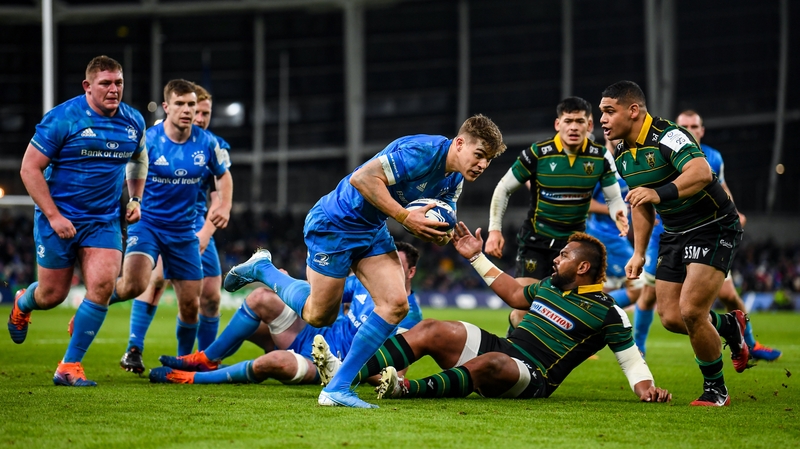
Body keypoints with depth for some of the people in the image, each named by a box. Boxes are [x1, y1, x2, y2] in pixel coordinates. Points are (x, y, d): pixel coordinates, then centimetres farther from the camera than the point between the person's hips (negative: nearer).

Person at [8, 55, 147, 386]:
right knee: (52, 294, 5)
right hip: (59, 217, -4)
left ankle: (69, 367, -6)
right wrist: (53, 215, -16)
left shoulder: (133, 122, 2)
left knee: (102, 285, -16)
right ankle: (22, 304, 45)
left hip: (104, 220, 4)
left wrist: (136, 200, 10)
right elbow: (30, 167, -12)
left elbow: (138, 160, 24)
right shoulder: (62, 118, -14)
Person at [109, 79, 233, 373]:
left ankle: (184, 360, 29)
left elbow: (223, 174, 16)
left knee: (190, 304, 5)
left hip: (184, 230, 4)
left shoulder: (207, 143, -3)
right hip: (147, 223, -4)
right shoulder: (147, 141, -14)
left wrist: (224, 206, 0)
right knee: (135, 284, -28)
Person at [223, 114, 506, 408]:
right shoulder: (423, 152, -29)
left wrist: (440, 237, -16)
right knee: (319, 316, 4)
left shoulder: (454, 179, 0)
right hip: (334, 225, -8)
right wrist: (405, 217, -34)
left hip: (373, 230, 8)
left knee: (396, 305, -10)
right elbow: (362, 178, -34)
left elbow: (439, 224, 9)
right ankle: (261, 269, 29)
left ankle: (337, 388, -4)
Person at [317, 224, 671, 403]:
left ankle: (406, 389, -52)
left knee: (489, 363, -42)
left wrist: (646, 388, -19)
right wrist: (478, 258, 34)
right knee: (430, 331, -13)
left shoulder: (607, 312, 0)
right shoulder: (549, 287, 20)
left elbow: (631, 359, 0)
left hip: (532, 379, -7)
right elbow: (516, 295, 35)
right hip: (500, 348, 7)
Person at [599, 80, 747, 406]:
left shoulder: (667, 136, -23)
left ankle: (716, 390, 2)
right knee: (670, 318, 2)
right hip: (674, 234, 8)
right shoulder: (622, 155, 4)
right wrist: (639, 253, 16)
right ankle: (729, 325, 32)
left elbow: (702, 173, -41)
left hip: (713, 229, -8)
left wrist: (660, 193, -54)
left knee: (691, 311, -18)